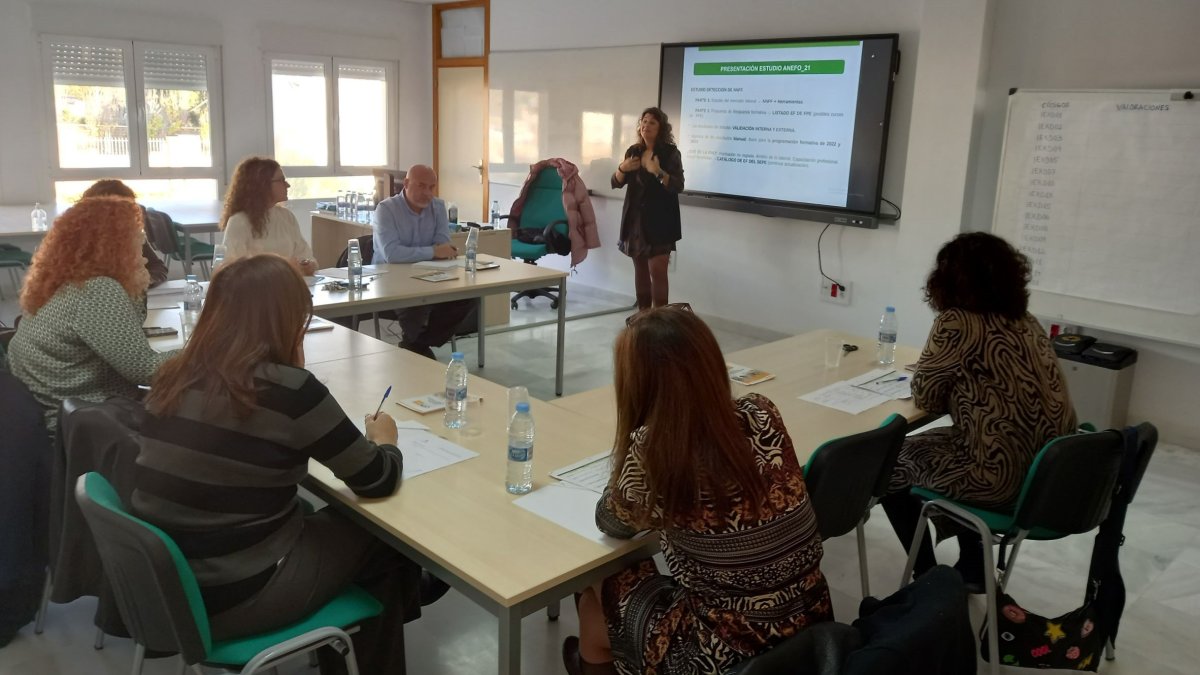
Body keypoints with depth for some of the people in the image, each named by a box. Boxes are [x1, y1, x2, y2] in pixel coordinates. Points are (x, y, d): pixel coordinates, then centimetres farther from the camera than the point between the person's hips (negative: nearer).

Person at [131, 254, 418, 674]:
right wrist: (384, 439, 9)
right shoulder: (289, 390, -21)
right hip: (233, 597, -7)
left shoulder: (173, 377, -2)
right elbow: (379, 482, -11)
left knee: (333, 521, 26)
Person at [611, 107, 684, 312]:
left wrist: (658, 172, -27)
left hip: (659, 219, -5)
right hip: (635, 217, 5)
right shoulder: (633, 151, 10)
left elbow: (678, 186, -14)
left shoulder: (670, 152, -5)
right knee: (640, 269, 9)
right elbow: (616, 183, 11)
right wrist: (622, 168, -8)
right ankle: (642, 313, 17)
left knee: (657, 270, -10)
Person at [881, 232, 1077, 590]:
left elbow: (924, 397, -8)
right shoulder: (1025, 321, 8)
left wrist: (926, 374, 10)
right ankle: (972, 567, 34)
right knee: (929, 442, 30)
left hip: (1002, 478, -8)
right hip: (1049, 470, 8)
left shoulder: (957, 322, -16)